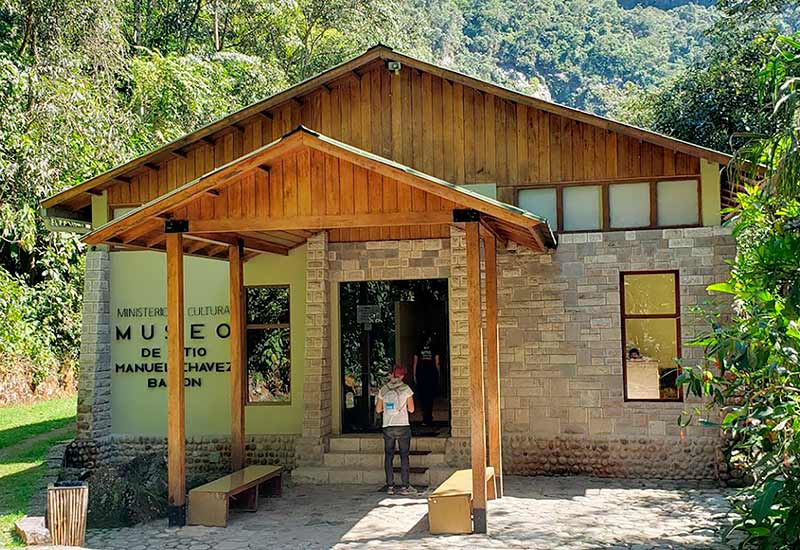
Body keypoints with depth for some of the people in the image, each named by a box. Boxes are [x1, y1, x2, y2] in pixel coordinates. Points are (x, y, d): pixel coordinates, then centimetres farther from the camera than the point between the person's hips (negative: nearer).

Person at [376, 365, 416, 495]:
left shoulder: (383, 390, 3)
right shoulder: (406, 389, -3)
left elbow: (378, 409, 7)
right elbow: (411, 409, 0)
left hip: (388, 427, 2)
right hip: (403, 426, -2)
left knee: (388, 456, 8)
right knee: (404, 456, 3)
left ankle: (390, 486, 6)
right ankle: (405, 486, 1)